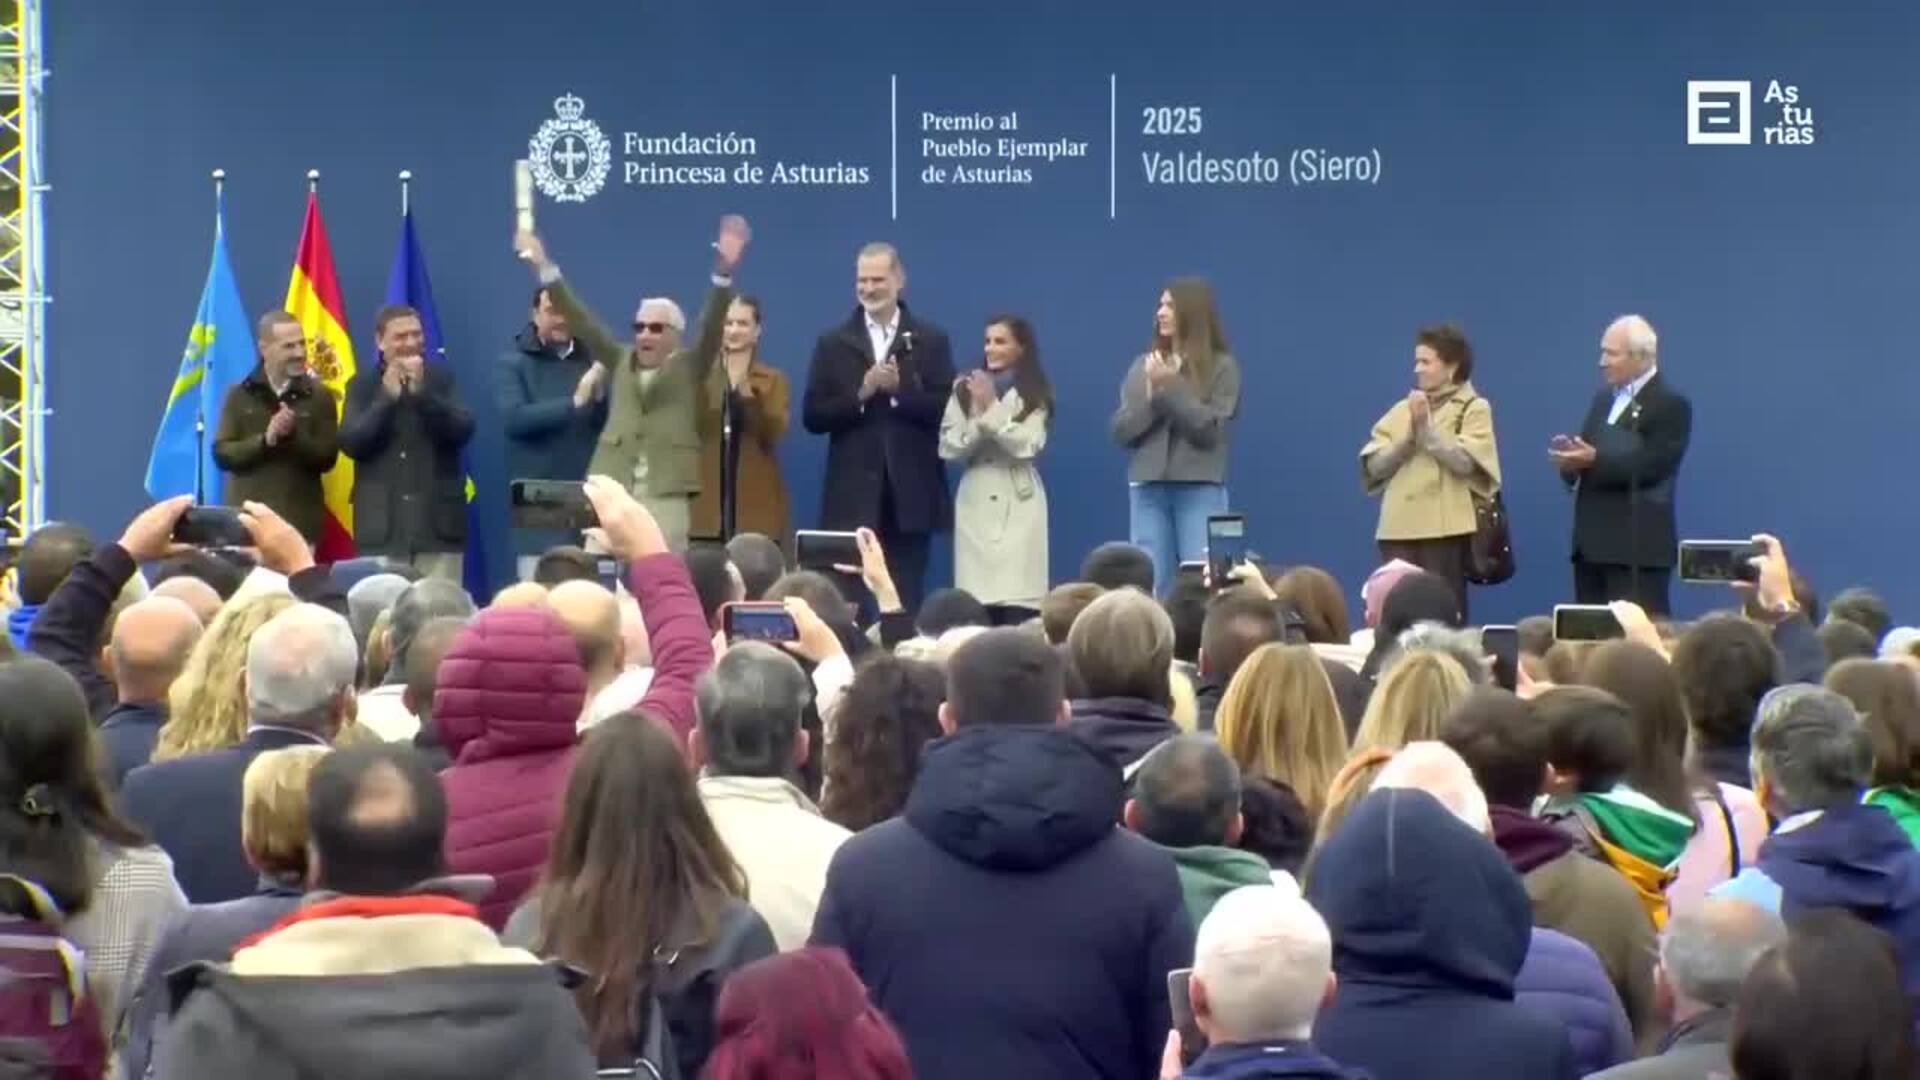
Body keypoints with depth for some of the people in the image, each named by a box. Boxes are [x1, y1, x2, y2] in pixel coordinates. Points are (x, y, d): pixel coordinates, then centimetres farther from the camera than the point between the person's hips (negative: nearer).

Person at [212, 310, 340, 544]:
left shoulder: (320, 396, 5)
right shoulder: (239, 395, 6)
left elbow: (327, 457, 0)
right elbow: (221, 454, 0)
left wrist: (294, 434, -18)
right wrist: (264, 440, -16)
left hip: (300, 521, 0)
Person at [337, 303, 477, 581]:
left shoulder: (442, 377, 7)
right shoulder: (362, 384, 6)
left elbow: (463, 431, -5)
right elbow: (350, 443, -5)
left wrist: (422, 393, -16)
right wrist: (386, 397, -14)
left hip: (437, 523, 0)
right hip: (383, 527, 0)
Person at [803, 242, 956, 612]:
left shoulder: (931, 340, 6)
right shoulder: (833, 342, 8)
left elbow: (947, 411, -2)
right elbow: (813, 416, 2)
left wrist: (899, 389, -15)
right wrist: (862, 393, -12)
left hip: (910, 495, 0)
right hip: (852, 496, 0)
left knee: (906, 599, 1)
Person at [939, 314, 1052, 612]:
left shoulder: (1034, 394, 4)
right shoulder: (964, 389, 8)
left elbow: (1026, 446, -9)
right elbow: (948, 448, 3)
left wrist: (992, 408, -12)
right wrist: (978, 417, -12)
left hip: (1018, 503, -2)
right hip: (975, 502, 2)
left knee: (1017, 597, -9)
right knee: (975, 599, -4)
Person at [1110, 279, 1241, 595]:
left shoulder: (1221, 366, 0)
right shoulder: (1143, 366, 11)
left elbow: (1210, 429, -9)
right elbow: (1120, 430, 6)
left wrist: (1172, 388, -14)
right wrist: (1151, 397, -10)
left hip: (1200, 490, -3)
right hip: (1148, 489, 3)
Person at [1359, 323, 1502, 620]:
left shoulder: (1474, 408, 4)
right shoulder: (1402, 410, 15)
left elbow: (1465, 462, -10)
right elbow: (1374, 467, 8)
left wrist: (1426, 428, -10)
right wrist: (1409, 437, -7)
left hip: (1445, 528, -4)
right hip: (1399, 528, 4)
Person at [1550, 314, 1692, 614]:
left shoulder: (1671, 404, -8)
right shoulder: (1604, 397, 17)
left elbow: (1651, 467, -18)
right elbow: (1587, 451, 15)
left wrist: (1594, 460, -26)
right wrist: (1571, 459, -8)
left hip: (1637, 547, -8)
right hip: (1592, 543, 8)